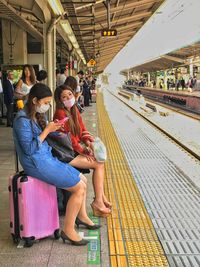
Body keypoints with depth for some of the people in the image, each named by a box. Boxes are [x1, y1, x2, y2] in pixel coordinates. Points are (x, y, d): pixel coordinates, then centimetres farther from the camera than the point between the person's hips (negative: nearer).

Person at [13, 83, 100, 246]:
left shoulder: (37, 116, 10)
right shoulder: (23, 120, -17)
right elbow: (29, 149, -20)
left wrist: (52, 129, 2)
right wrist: (47, 130, -19)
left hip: (47, 159, 9)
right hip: (37, 164, -9)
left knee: (83, 180, 11)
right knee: (79, 188, -13)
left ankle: (82, 216, 28)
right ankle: (68, 230, -2)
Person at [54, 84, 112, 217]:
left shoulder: (74, 110, 10)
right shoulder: (60, 113, -17)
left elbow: (82, 129, 13)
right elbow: (68, 137, -18)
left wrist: (88, 141, -5)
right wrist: (82, 151, -12)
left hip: (76, 148, 8)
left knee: (100, 160, -4)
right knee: (98, 164, -12)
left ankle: (100, 198, -2)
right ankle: (99, 200, -3)